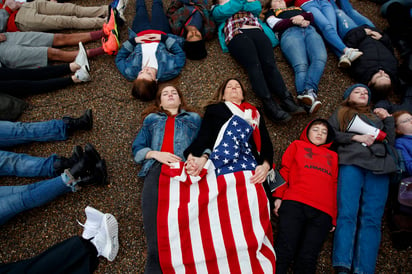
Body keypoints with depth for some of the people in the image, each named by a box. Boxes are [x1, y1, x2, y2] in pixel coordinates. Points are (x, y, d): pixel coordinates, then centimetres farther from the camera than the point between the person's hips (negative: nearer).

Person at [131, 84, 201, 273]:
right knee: (151, 203, -27)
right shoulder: (151, 119, 32)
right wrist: (155, 154, 3)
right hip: (156, 166, 1)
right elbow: (137, 149, 23)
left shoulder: (194, 118, 30)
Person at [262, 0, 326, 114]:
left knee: (320, 58, -32)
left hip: (309, 30, 3)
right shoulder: (271, 12, 35)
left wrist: (302, 17, 5)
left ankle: (309, 91, -53)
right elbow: (275, 25, 13)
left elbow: (312, 17, 27)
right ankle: (308, 100, -55)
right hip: (289, 32, -3)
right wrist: (293, 21, -2)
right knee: (301, 65, -33)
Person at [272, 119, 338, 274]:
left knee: (308, 258, -10)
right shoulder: (298, 145, 24)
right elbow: (285, 170, 14)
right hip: (294, 204, -2)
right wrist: (278, 196, 1)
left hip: (323, 212, 2)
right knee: (285, 250, -15)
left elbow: (335, 186, 23)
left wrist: (334, 218, 16)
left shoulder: (333, 156, 29)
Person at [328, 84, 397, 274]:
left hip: (379, 165, 3)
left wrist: (388, 119, 16)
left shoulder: (377, 116, 34)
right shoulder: (341, 113, 25)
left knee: (372, 218, -11)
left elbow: (391, 142, 24)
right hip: (351, 162, -3)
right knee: (347, 213, -16)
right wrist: (355, 137, -3)